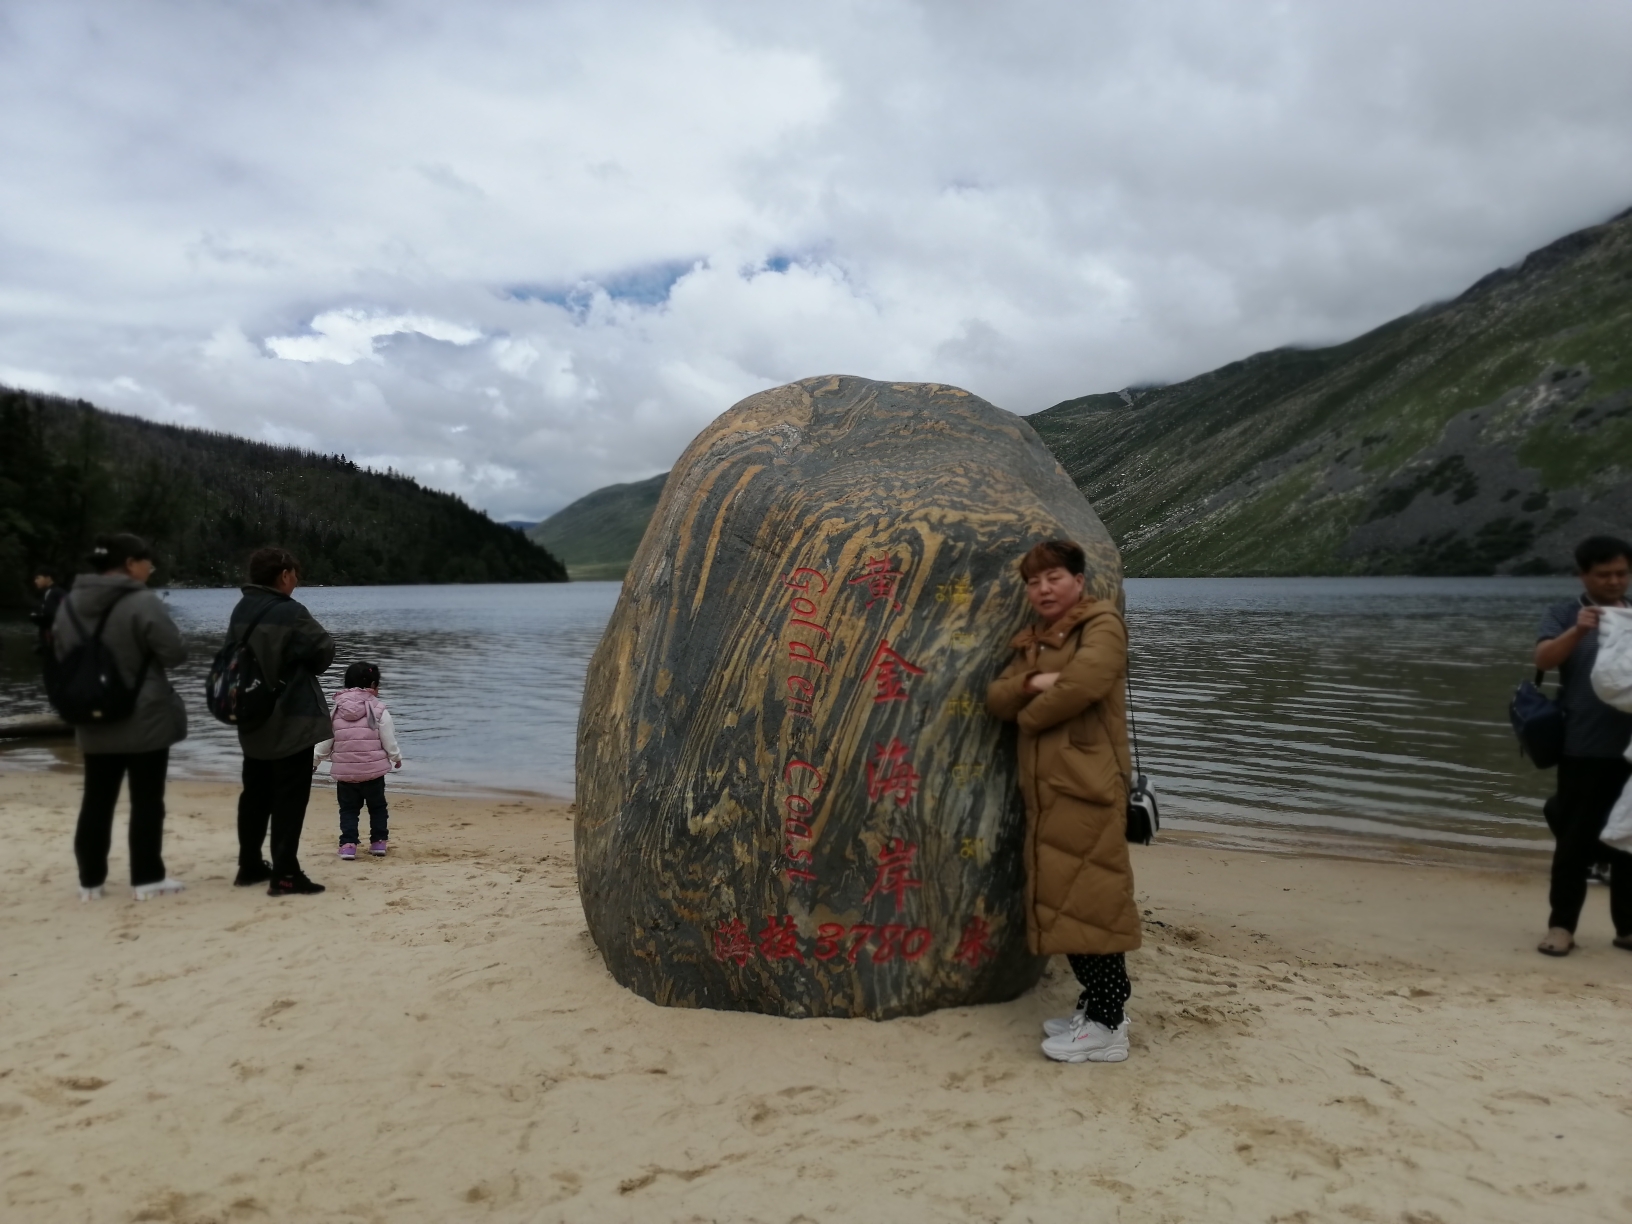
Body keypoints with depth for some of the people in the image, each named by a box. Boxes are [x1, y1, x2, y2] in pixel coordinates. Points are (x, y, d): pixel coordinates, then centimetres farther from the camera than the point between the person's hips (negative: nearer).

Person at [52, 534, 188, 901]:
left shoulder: (69, 604, 6)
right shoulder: (143, 603, -18)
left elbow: (61, 658, 16)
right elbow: (176, 654, -16)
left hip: (94, 722, 6)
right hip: (144, 720, -6)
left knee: (97, 800, 12)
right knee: (146, 801, 3)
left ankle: (90, 880, 19)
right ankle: (147, 878, 8)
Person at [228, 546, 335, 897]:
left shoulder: (241, 612, 4)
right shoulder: (290, 613, -18)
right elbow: (325, 649, -10)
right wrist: (305, 668, 8)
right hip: (292, 720, -8)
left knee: (255, 794, 17)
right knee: (290, 798, -2)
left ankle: (250, 865, 25)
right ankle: (285, 875, -1)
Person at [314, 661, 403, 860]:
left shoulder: (336, 710, 3)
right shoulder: (379, 710, -6)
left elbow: (325, 740, 7)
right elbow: (388, 739, -4)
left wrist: (315, 759, 21)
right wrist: (396, 757, 14)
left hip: (344, 771, 2)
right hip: (373, 770, -2)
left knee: (348, 809, 11)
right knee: (377, 807, 14)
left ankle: (348, 844, 3)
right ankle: (379, 842, 16)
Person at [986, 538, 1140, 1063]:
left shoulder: (1101, 624, -3)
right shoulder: (1031, 643, 21)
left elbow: (1084, 681, -22)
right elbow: (996, 698, 10)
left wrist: (1029, 716, -6)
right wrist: (1030, 683, -12)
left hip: (1086, 787, -8)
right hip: (1046, 789, 8)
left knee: (1087, 900, -7)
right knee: (1062, 901, 12)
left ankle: (1107, 1026, 1)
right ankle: (1096, 1004, 24)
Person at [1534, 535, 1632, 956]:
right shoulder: (1565, 614, 2)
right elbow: (1544, 659, -12)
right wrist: (1577, 631, -28)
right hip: (1584, 749, -3)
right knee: (1575, 839, -1)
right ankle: (1561, 925, 6)